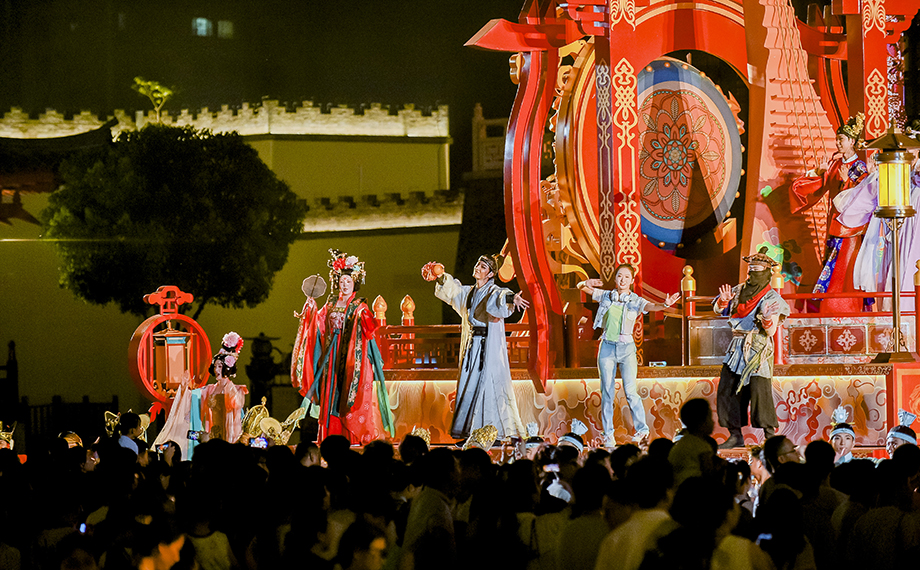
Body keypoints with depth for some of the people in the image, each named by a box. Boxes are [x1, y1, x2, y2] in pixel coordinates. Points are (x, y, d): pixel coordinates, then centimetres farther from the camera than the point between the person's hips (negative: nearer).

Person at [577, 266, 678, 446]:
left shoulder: (636, 301, -1)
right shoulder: (606, 296, 5)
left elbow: (651, 306, -20)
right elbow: (581, 287, 7)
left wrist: (664, 305, -42)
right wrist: (586, 283, -18)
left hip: (627, 348, -2)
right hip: (607, 347, 2)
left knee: (630, 391, -10)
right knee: (607, 392, 4)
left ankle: (642, 429, 3)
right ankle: (608, 434, 11)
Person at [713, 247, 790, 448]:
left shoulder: (771, 298, -2)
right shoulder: (739, 291, 13)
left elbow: (770, 331, -8)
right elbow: (718, 309, 20)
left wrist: (767, 318, -28)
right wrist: (723, 301, -1)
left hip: (758, 349, -6)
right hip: (737, 347, 6)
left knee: (759, 392, -12)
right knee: (727, 391, 0)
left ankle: (770, 435, -6)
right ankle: (735, 435, 6)